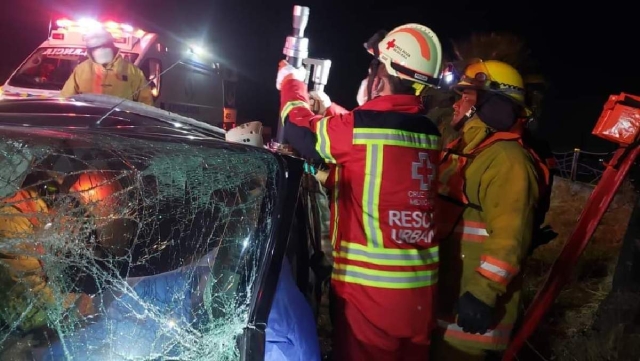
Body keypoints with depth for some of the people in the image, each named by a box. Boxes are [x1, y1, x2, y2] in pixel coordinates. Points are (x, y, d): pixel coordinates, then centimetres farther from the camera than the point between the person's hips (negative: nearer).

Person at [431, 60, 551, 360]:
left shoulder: (507, 158, -20)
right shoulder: (462, 149, 14)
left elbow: (510, 235, -27)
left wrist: (484, 292, -28)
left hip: (470, 295, -10)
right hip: (443, 287, 10)